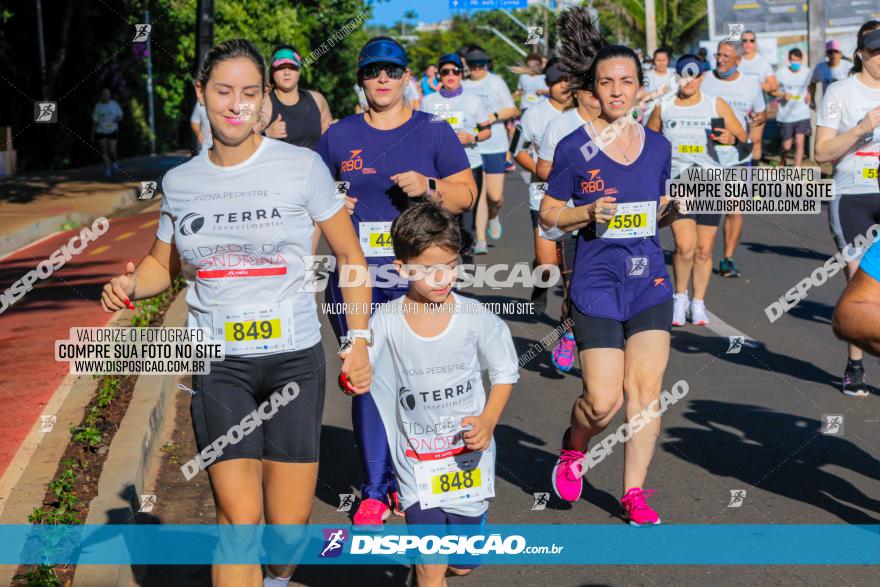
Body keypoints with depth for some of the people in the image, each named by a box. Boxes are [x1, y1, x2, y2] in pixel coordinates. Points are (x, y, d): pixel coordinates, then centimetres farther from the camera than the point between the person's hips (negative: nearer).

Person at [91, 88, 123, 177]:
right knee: (104, 151, -4)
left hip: (112, 130, -1)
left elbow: (120, 116, 7)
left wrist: (117, 119, -18)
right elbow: (95, 121, 6)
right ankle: (107, 169, 4)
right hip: (101, 132, 1)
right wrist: (92, 135, 5)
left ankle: (113, 163, 21)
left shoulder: (114, 104, 2)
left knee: (112, 151, -9)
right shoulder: (98, 106, 2)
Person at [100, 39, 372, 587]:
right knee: (239, 520, -12)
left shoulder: (302, 166, -4)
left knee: (288, 528, 3)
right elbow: (164, 262, 19)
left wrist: (359, 341, -2)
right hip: (219, 363, 1)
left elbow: (350, 255, 4)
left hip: (295, 358, -1)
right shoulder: (180, 181, 4)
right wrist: (131, 285, -4)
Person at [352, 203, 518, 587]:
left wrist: (487, 422, -12)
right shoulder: (386, 321, -10)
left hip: (469, 457, 1)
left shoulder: (475, 316, -9)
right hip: (417, 460, -1)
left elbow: (505, 373, 2)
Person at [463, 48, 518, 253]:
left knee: (495, 196, -4)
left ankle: (493, 216, 32)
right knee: (479, 194, -3)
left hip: (495, 146, -1)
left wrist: (494, 116, -14)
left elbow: (511, 110, 4)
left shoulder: (496, 82, 2)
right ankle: (480, 240, 2)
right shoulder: (462, 86, 6)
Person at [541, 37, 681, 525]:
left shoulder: (658, 146, 8)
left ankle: (634, 495, 11)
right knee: (603, 401, -7)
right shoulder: (574, 148, -4)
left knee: (645, 389, -1)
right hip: (597, 282, -4)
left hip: (650, 278, 4)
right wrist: (588, 213, -16)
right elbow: (548, 214, 1)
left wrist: (673, 210, -2)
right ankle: (573, 448, 27)